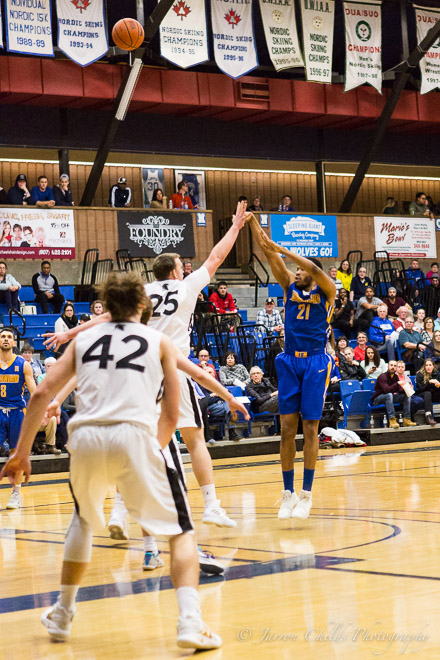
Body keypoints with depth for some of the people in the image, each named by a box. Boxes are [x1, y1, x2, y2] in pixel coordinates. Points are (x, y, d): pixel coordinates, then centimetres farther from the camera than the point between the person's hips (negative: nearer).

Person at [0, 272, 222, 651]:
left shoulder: (83, 340, 21)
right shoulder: (160, 342, 17)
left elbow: (42, 395, 13)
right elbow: (170, 415, 12)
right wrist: (155, 451, 27)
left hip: (85, 436, 3)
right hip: (133, 435, -3)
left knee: (83, 519, 31)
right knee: (181, 530, 8)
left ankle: (62, 615, 35)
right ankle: (190, 622, -11)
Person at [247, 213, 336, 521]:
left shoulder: (326, 291, 0)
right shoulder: (290, 287, 11)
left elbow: (315, 269, -20)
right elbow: (273, 260, -1)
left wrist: (282, 249, -25)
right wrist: (255, 226, -13)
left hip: (315, 362, -4)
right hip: (289, 361, 4)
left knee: (310, 428, -2)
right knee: (287, 428, 2)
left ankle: (307, 493, 4)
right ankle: (288, 492, 8)